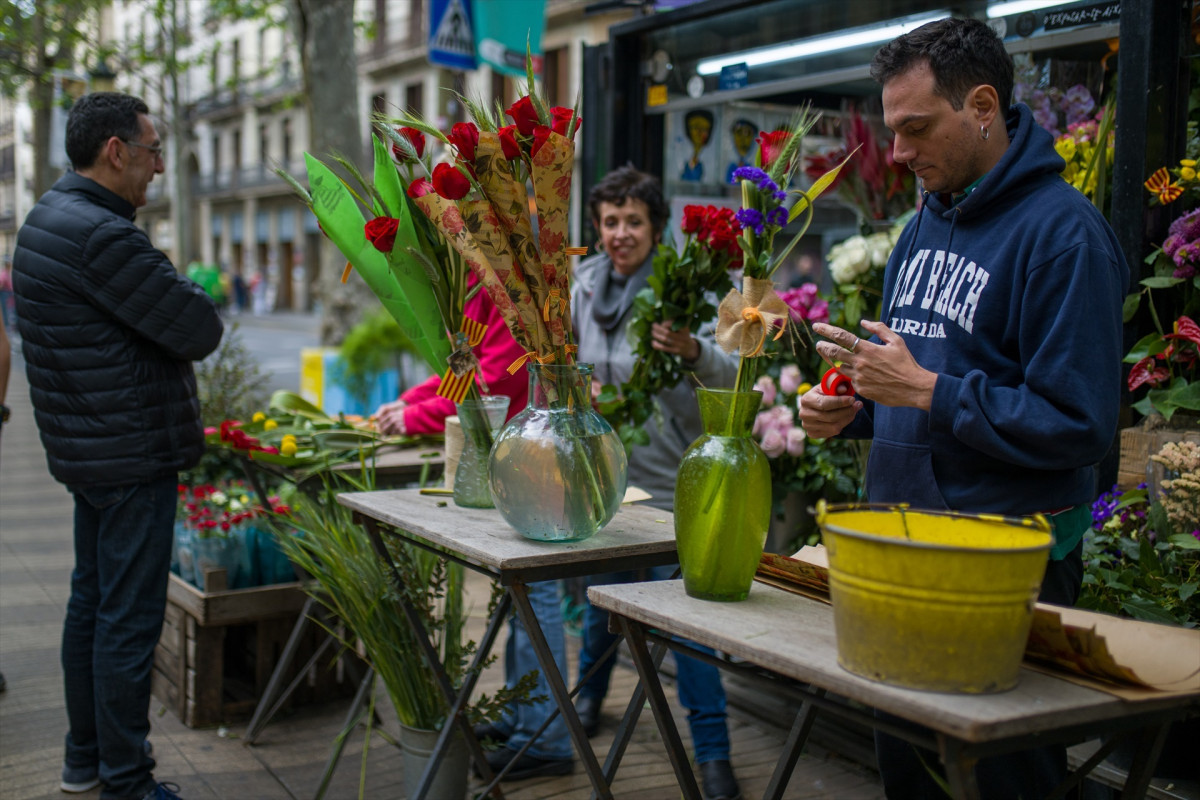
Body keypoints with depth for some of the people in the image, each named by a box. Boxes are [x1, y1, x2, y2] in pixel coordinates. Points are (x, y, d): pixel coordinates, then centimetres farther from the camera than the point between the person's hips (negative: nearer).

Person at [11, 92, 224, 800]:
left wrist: (169, 296, -1)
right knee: (130, 618, -2)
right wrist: (190, 299, 1)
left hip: (86, 446, 11)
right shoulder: (100, 236, -21)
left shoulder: (48, 219, 13)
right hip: (133, 455, -11)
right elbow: (200, 329, -19)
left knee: (93, 601, 18)